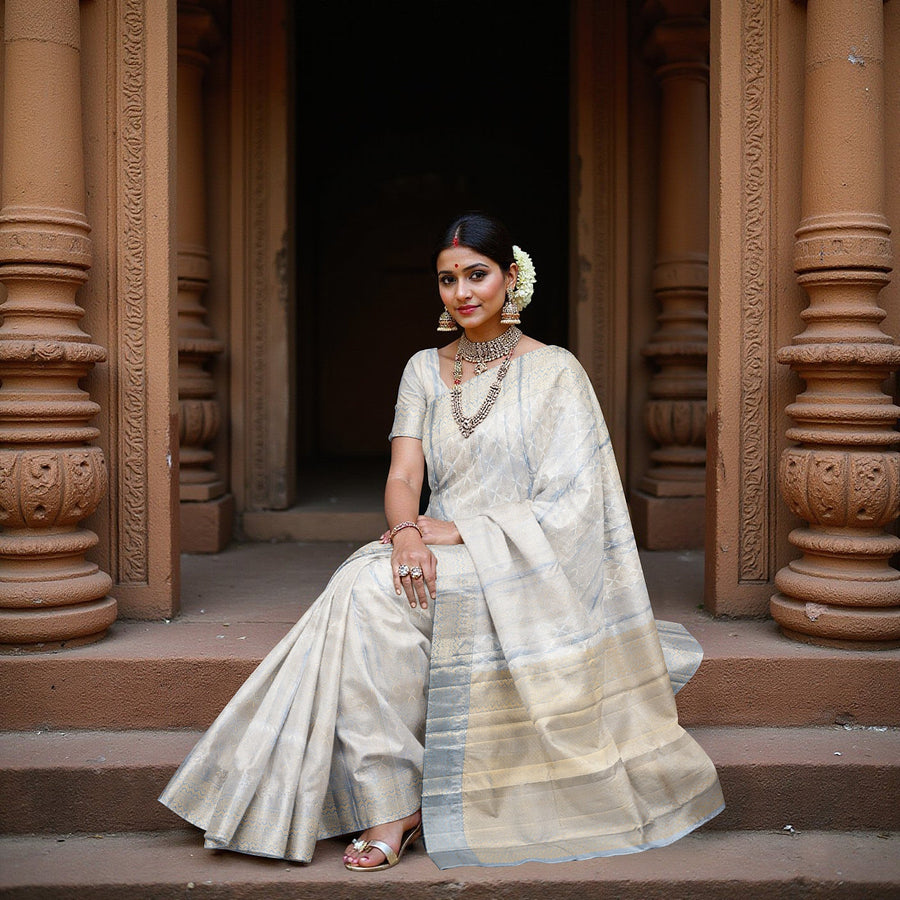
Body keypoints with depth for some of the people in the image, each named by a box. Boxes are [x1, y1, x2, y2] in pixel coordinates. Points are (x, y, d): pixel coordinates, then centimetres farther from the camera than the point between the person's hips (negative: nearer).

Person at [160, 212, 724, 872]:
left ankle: (399, 804, -20)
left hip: (526, 566, -4)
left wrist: (459, 531, -16)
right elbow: (403, 477, 3)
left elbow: (566, 501, -7)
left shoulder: (555, 371, 0)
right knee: (367, 585, -29)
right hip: (442, 559, 4)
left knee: (373, 592, -29)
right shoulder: (425, 371, 13)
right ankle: (389, 806, -24)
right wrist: (408, 532, -21)